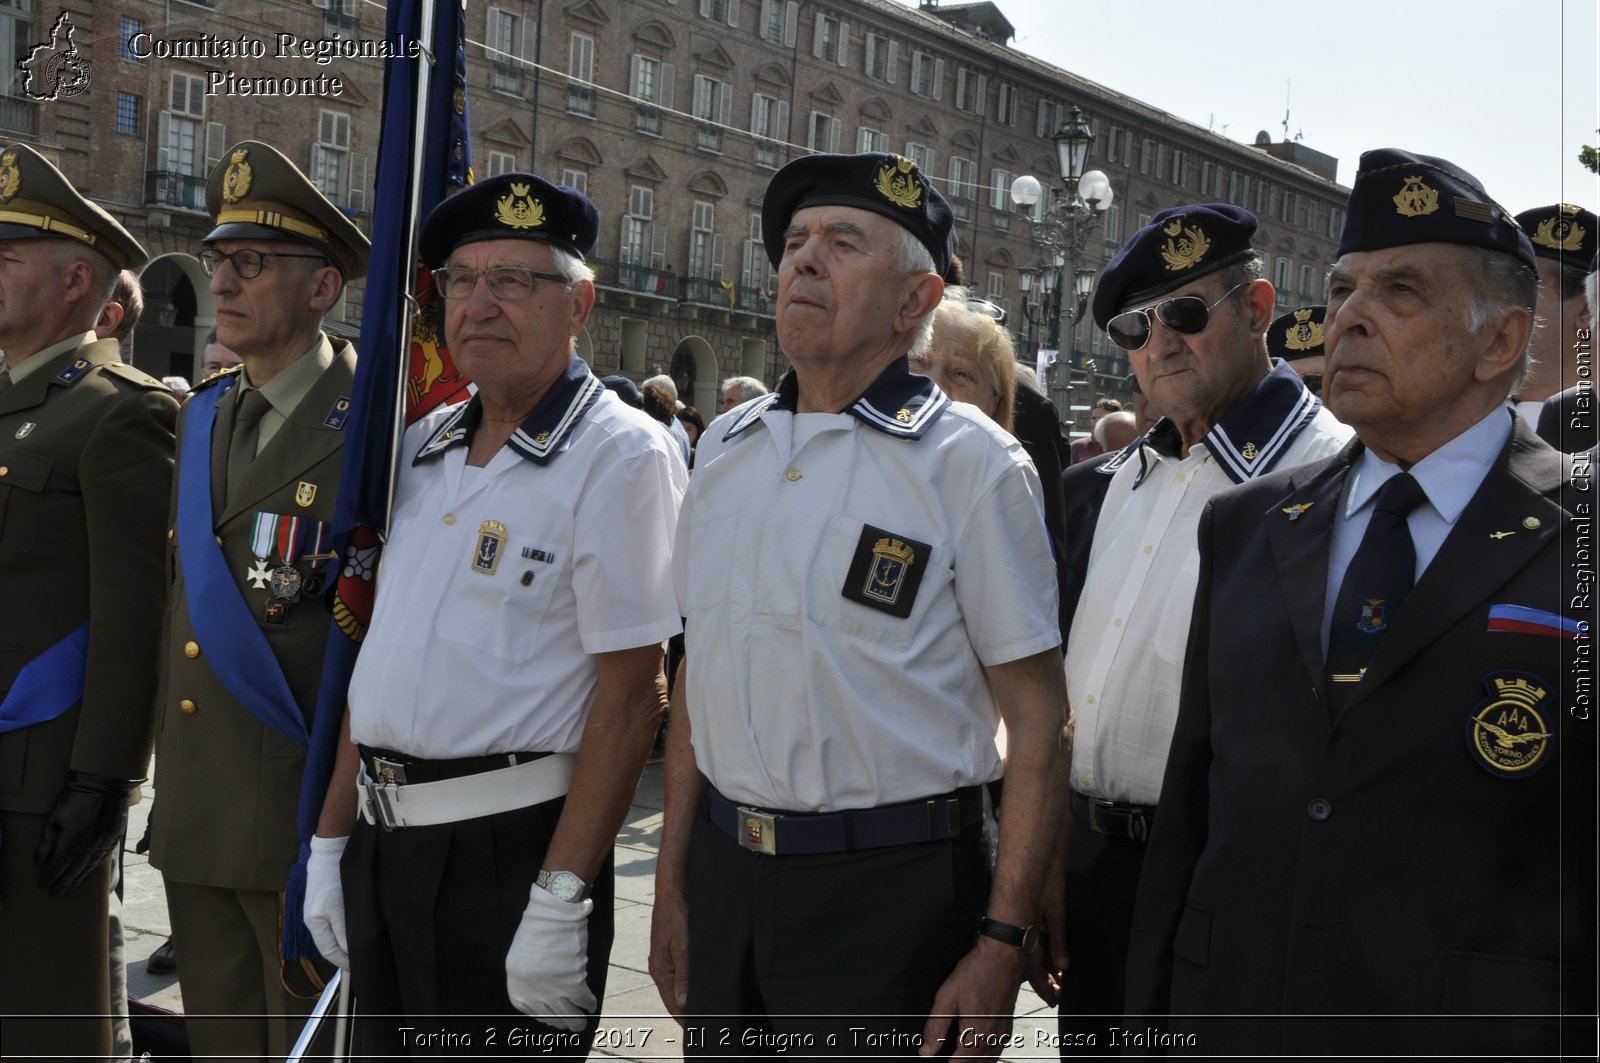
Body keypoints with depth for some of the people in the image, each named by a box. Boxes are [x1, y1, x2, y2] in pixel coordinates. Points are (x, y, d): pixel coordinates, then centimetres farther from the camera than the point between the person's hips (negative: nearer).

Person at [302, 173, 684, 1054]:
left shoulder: (621, 458, -11)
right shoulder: (422, 447, 11)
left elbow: (629, 697, -16)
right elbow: (377, 661, 15)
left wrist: (560, 900, -19)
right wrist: (331, 842, 12)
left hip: (509, 848, -7)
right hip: (382, 843, 7)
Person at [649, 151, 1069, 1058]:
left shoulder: (968, 462, -9)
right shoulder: (727, 446, 7)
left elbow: (1039, 719, -10)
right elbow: (699, 675, 12)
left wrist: (1002, 944, -15)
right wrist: (673, 883, 10)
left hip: (889, 882, -5)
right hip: (724, 868, 5)